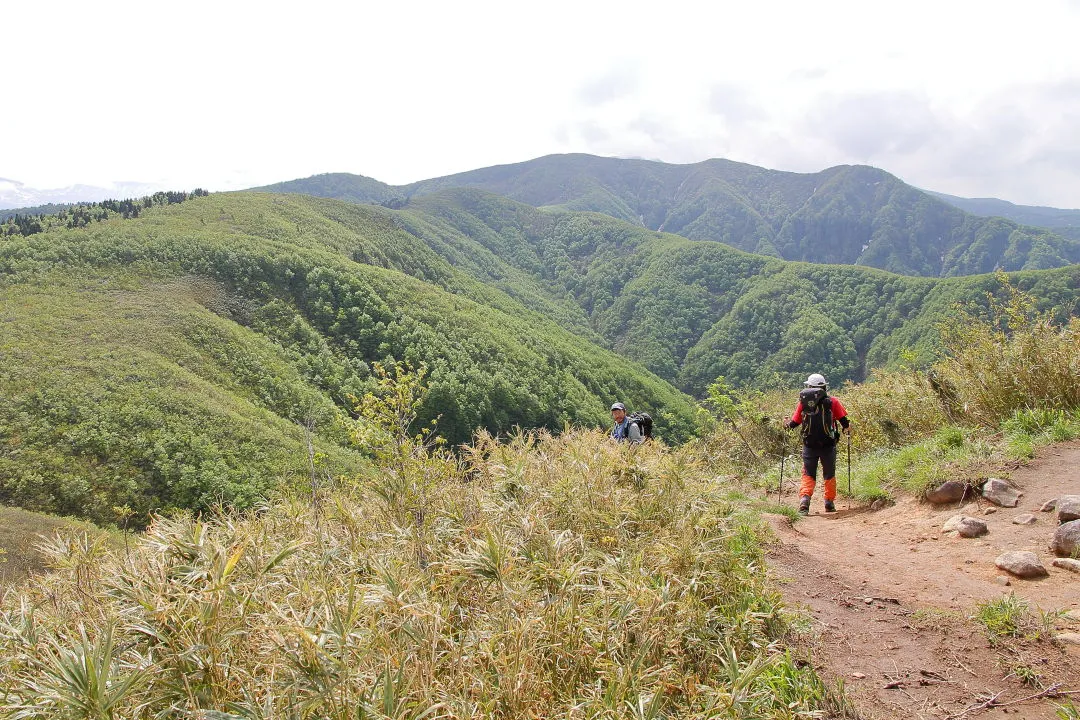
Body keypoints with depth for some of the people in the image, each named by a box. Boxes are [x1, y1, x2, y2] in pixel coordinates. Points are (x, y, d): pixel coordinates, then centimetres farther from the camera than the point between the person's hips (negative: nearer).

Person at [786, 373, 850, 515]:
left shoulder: (803, 402, 0)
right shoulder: (832, 401, -2)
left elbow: (795, 422, 1)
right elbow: (844, 420, -2)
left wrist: (788, 425, 21)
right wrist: (847, 428, 19)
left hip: (809, 445, 0)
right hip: (828, 444, 0)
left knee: (808, 475, 5)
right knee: (829, 475, 15)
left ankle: (804, 499, -16)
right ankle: (829, 503, 18)